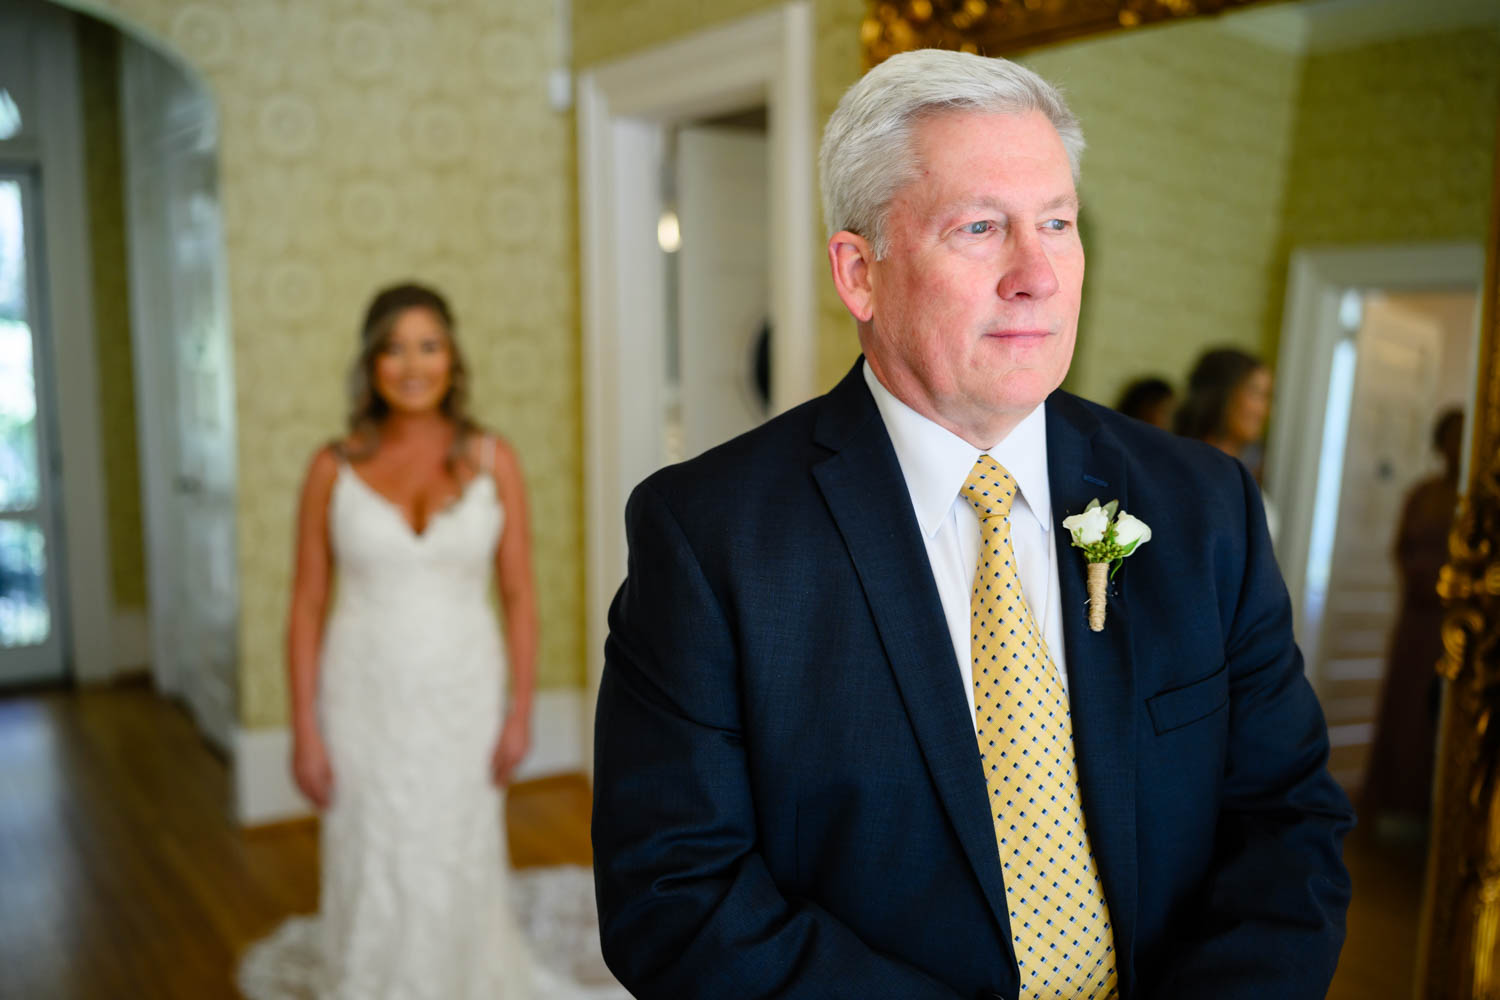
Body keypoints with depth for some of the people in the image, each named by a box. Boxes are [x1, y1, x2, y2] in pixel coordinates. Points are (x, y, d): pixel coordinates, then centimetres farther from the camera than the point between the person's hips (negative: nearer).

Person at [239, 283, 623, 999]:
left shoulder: (493, 461, -2)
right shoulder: (334, 469, -2)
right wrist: (305, 728, -3)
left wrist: (520, 711, -3)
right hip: (365, 699, 0)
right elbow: (307, 604, 0)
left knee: (456, 877, 10)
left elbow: (519, 596, 0)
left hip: (462, 696, 0)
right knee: (371, 879, 10)